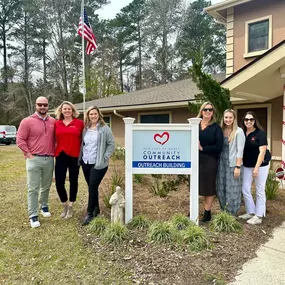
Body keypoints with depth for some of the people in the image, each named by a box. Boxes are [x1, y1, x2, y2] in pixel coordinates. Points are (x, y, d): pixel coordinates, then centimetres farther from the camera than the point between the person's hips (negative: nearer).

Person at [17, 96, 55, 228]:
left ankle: (44, 205, 38)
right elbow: (20, 140, -6)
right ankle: (33, 215, 7)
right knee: (33, 188, -1)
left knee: (46, 186, 17)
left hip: (49, 159, 4)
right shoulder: (27, 121, -5)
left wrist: (54, 152, 8)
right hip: (34, 159, -4)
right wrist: (29, 154, -9)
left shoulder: (53, 121, 6)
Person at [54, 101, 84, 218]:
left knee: (73, 181, 10)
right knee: (59, 182, 1)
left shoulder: (79, 123, -2)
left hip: (74, 156, -2)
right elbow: (55, 139, 14)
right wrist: (54, 152, 8)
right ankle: (65, 205, 26)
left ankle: (71, 207, 27)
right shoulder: (57, 123, 6)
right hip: (60, 156, 2)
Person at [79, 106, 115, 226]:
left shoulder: (104, 128, -6)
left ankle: (90, 213, 3)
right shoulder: (85, 129, 9)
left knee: (93, 187, -7)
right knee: (91, 187, 13)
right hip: (85, 163, 6)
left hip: (98, 164, -5)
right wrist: (80, 158, 6)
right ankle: (96, 209, 29)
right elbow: (82, 144, 16)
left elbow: (111, 144, -6)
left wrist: (104, 157, -12)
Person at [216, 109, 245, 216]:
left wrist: (238, 167, -15)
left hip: (233, 164, -5)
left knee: (232, 191, 3)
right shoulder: (221, 130, 7)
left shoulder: (239, 131, -6)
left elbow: (240, 150, -10)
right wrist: (217, 164, 6)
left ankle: (232, 214, 17)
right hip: (221, 164, 5)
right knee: (221, 190, 11)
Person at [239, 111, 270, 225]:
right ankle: (251, 212, 21)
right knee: (245, 189, 5)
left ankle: (259, 216, 12)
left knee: (260, 191, 4)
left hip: (261, 165, -5)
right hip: (247, 166, 5)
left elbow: (262, 151, -15)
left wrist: (256, 168, -19)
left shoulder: (260, 133, -10)